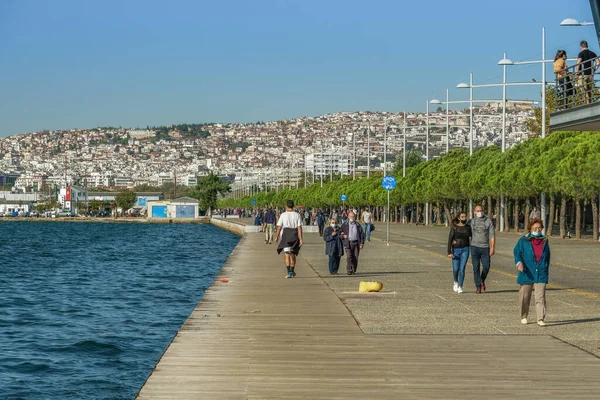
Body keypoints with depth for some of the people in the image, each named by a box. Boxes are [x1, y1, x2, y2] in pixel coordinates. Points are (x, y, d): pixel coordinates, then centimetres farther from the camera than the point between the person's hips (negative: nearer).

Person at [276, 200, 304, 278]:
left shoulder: (283, 215, -4)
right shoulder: (297, 215, 0)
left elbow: (279, 227, -3)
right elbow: (299, 228, -5)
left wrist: (277, 237, 10)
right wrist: (301, 239, -6)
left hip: (285, 236, -3)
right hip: (294, 236, 3)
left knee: (287, 255, -5)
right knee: (293, 254, 17)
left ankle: (289, 272, -19)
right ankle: (292, 271, 28)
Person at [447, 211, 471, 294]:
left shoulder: (468, 227, 1)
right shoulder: (454, 227, -8)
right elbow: (450, 240, -11)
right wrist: (449, 252, -18)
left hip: (465, 250, 1)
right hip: (455, 250, -1)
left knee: (462, 269, -8)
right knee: (456, 269, -1)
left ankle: (460, 287, 0)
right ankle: (456, 282, 29)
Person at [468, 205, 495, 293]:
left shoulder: (488, 221, 4)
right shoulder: (470, 222, 7)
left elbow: (492, 235, 1)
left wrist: (493, 247, -8)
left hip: (485, 247, 0)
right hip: (474, 247, 0)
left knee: (486, 266, -5)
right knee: (476, 267, -4)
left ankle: (482, 280, 23)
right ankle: (478, 287, 0)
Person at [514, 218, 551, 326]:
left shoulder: (544, 241, 8)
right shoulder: (524, 240, -1)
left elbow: (547, 256, 18)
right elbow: (516, 252, -5)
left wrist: (546, 269, 17)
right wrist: (518, 263, -23)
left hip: (541, 274, 1)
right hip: (527, 273, -1)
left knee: (540, 297, -9)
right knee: (525, 297, 9)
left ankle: (541, 319, -11)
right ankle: (524, 317, 25)